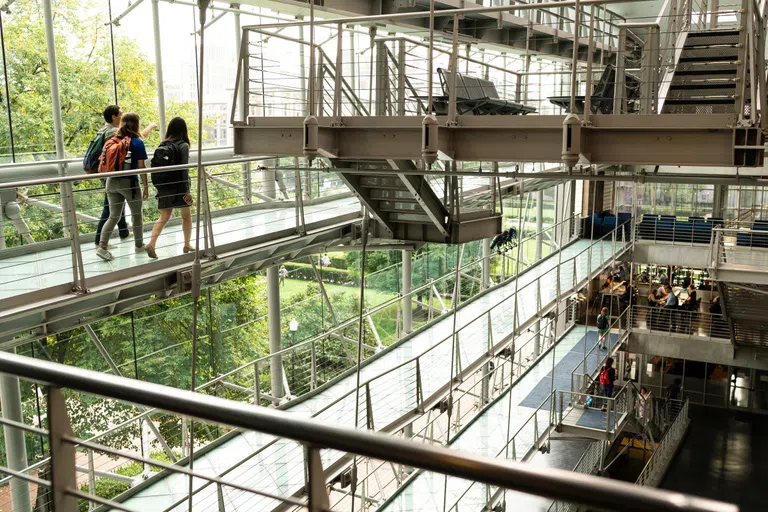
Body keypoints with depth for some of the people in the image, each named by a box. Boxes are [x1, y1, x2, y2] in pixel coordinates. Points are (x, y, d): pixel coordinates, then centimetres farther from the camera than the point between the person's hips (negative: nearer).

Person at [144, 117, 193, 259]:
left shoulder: (162, 145, 6)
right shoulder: (183, 145, -10)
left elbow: (157, 166, 7)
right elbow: (184, 169, -16)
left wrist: (159, 186, 14)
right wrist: (187, 190, -16)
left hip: (163, 187, 5)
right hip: (178, 186, -5)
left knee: (164, 217, 9)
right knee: (186, 215, 14)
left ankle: (151, 243, -9)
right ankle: (187, 245, 23)